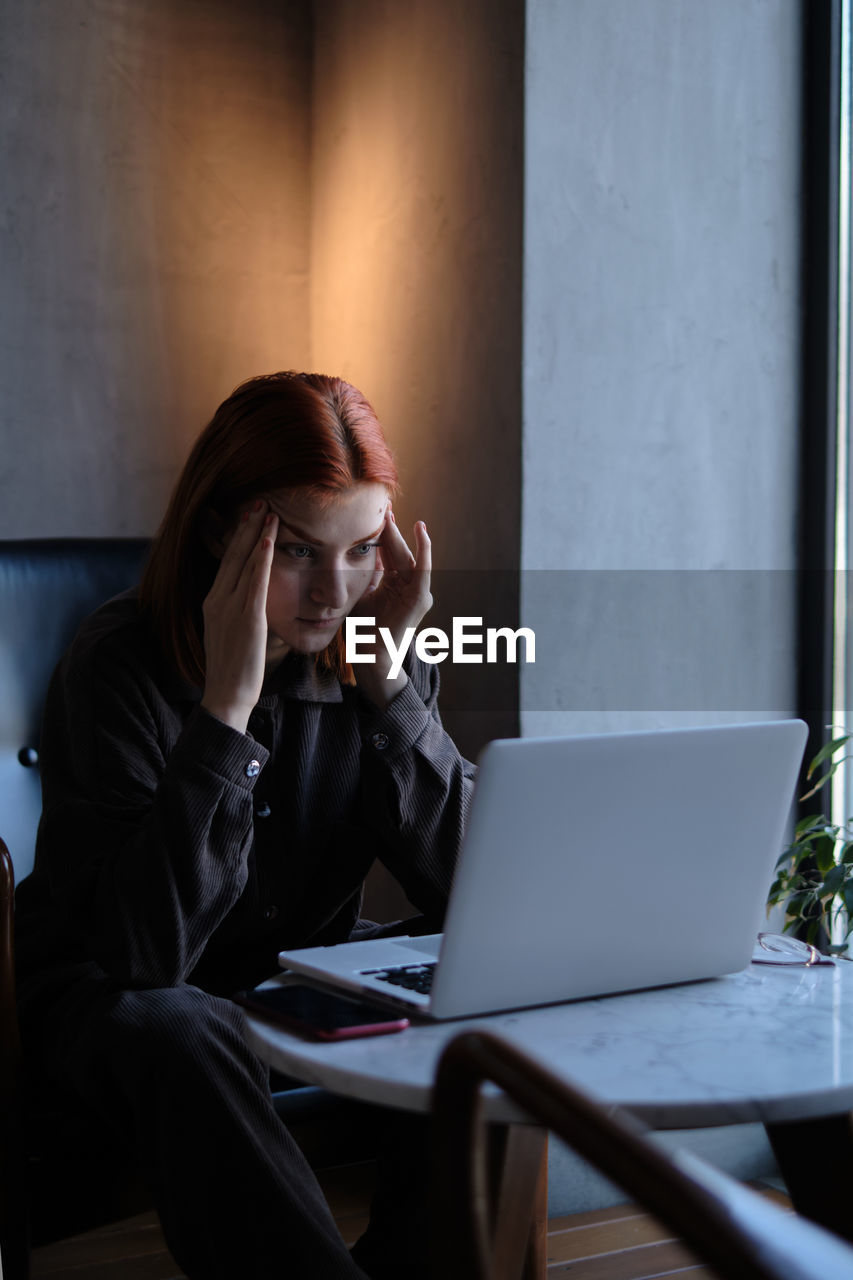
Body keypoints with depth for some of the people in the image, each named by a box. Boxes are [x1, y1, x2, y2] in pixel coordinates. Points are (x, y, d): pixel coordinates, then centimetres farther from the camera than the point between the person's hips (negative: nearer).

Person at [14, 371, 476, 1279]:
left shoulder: (379, 652, -8)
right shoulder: (121, 665, -22)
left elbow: (469, 895, -15)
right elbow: (142, 949, -32)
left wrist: (386, 682, -23)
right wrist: (227, 703, -37)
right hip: (103, 994, -5)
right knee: (174, 1035, -37)